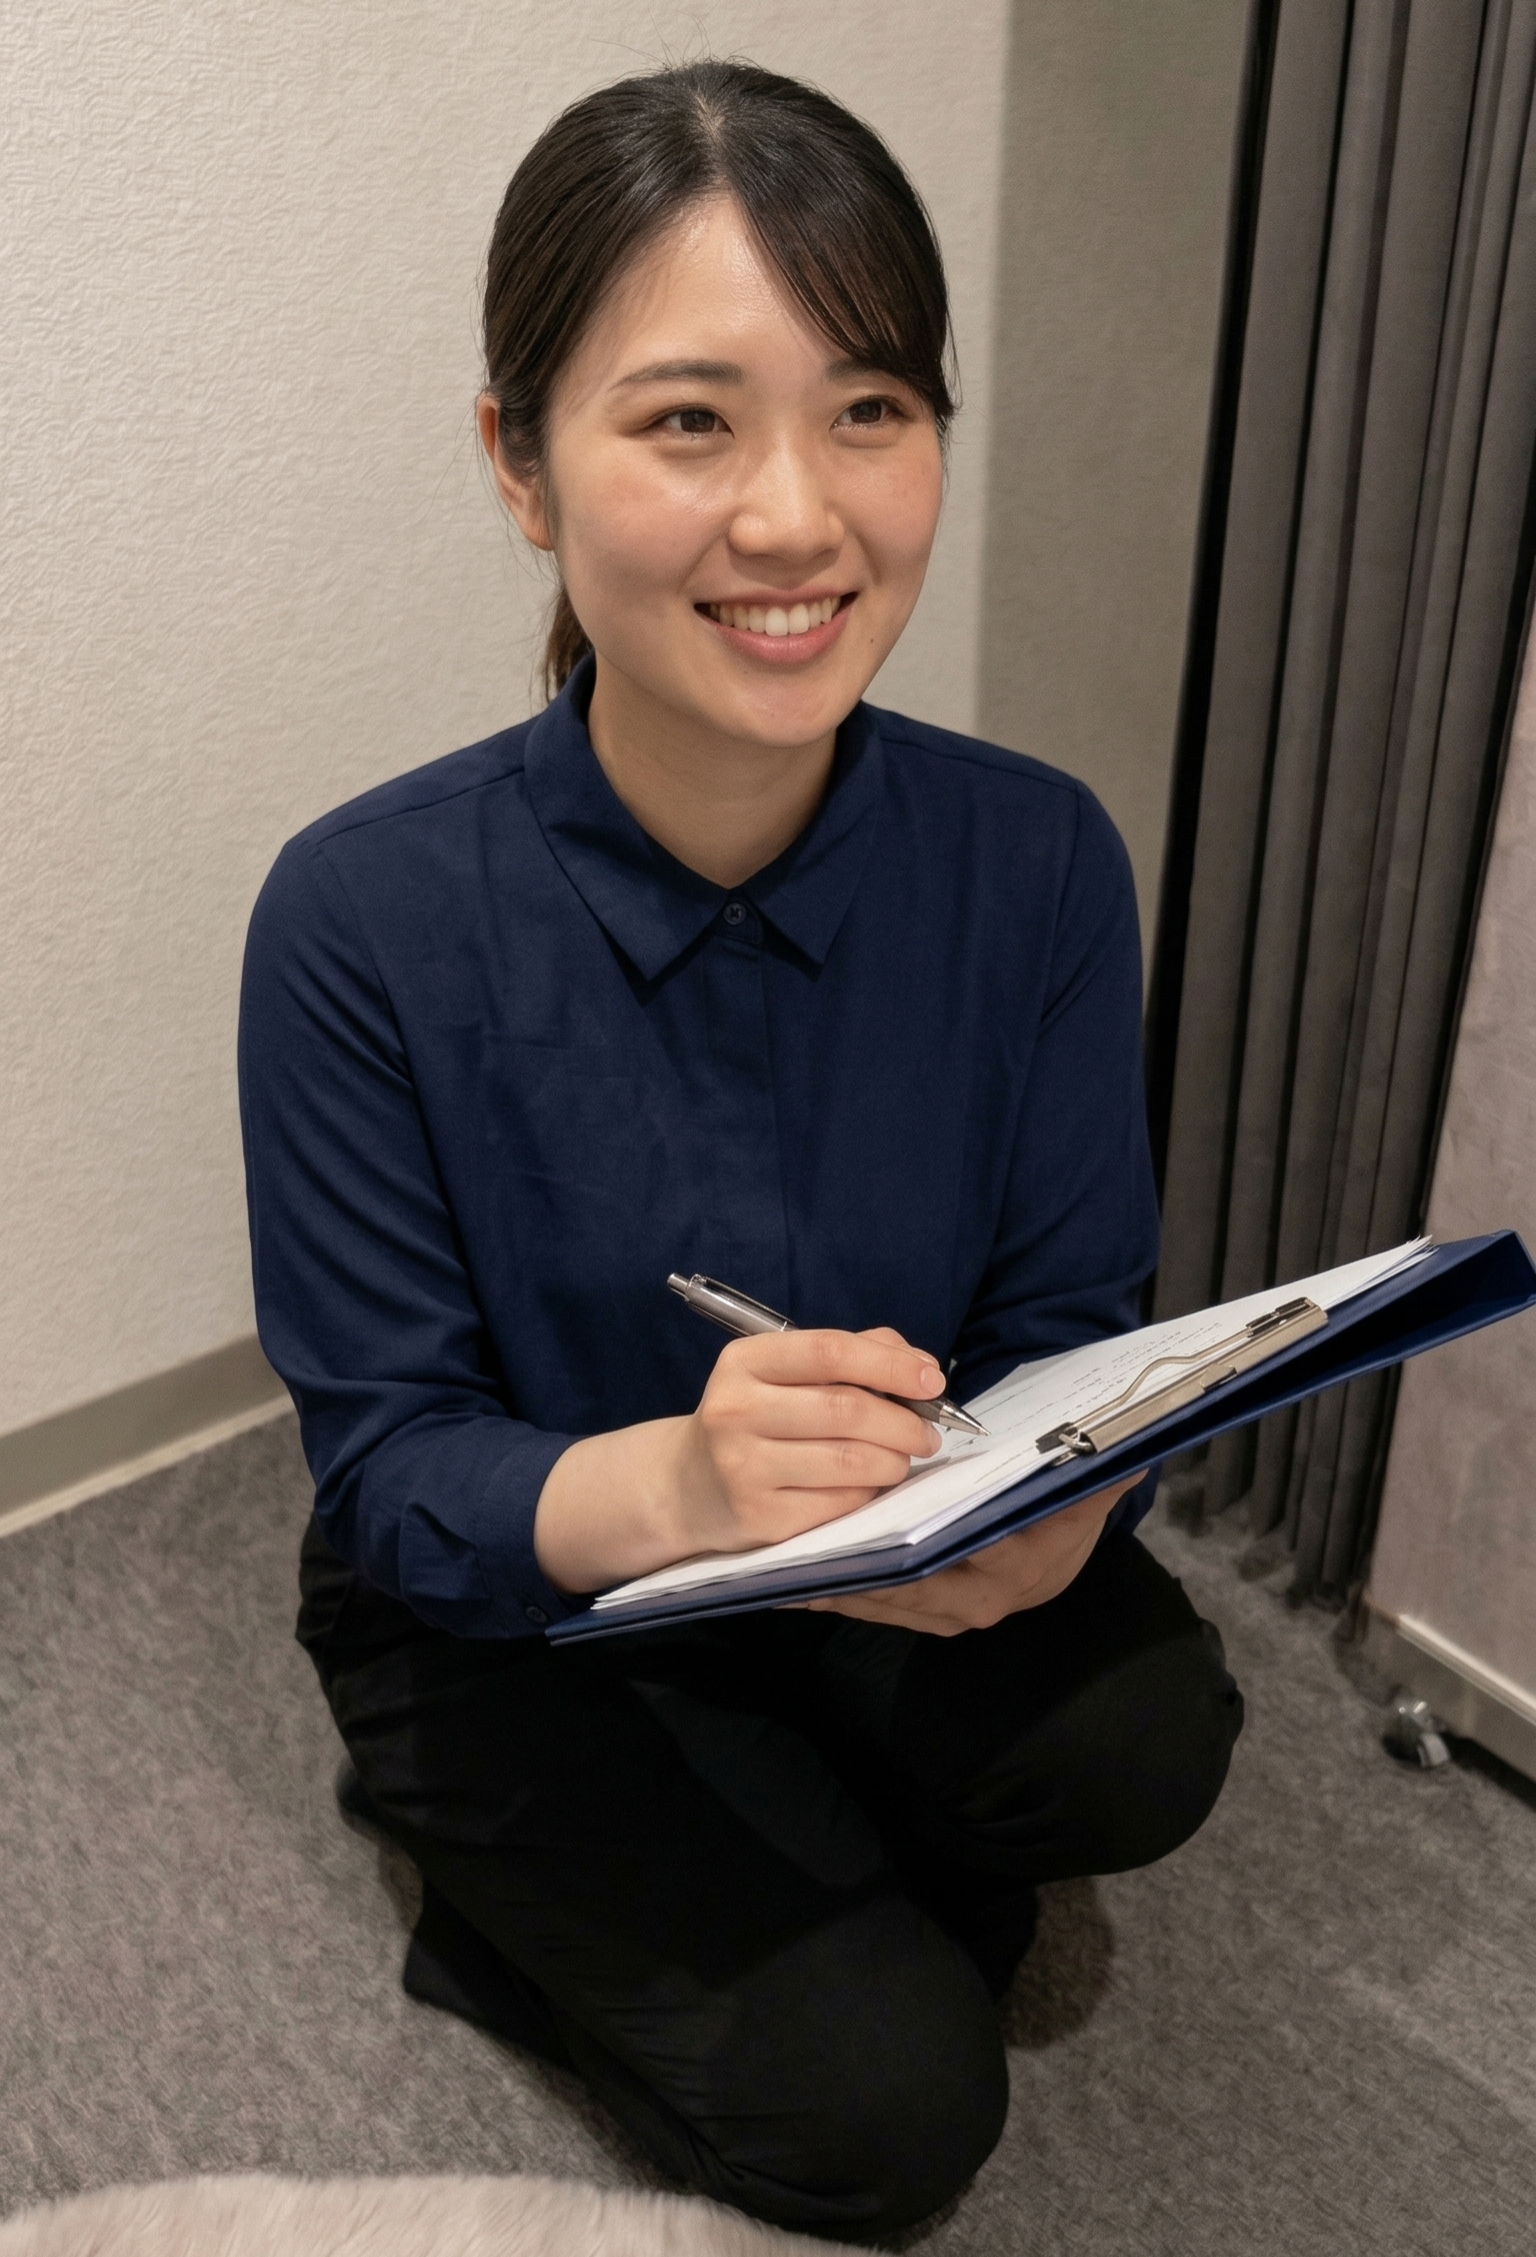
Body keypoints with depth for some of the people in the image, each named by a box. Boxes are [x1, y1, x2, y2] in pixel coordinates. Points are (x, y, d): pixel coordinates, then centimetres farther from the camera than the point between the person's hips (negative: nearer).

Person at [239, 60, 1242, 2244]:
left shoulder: (1038, 860, -16)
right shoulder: (364, 918, -24)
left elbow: (1077, 1327, -9)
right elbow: (381, 1463, -19)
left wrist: (1054, 1496, -34)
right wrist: (657, 1487, -41)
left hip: (893, 1576, 3)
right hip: (507, 1607, -2)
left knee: (1146, 1734, -25)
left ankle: (807, 1852, 7)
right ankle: (514, 1882, 14)